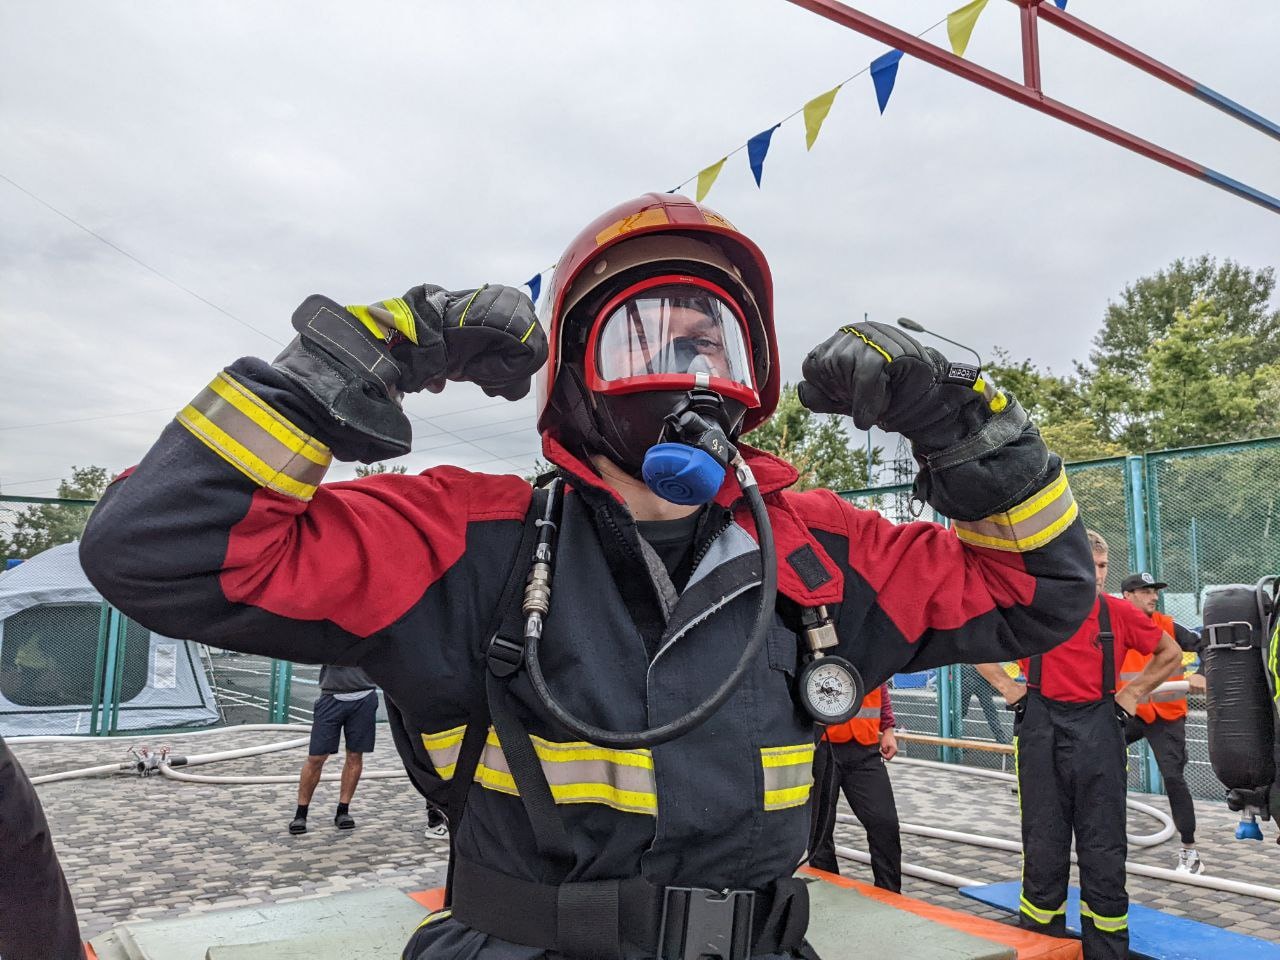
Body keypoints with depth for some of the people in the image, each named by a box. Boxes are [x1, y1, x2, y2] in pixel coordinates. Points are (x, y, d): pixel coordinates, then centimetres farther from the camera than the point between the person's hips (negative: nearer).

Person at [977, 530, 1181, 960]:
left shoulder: (1118, 613, -1)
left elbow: (1170, 653, 15)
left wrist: (1133, 693, 7)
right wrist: (1007, 686, 2)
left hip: (1098, 731, 1)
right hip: (1041, 730, -1)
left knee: (1104, 844, 6)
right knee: (1042, 841, 9)